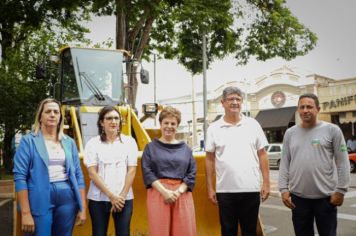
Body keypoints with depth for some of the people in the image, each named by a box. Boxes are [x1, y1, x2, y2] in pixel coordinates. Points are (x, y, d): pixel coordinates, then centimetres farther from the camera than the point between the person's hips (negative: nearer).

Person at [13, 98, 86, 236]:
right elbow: (20, 176, -7)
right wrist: (25, 213, -14)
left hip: (67, 199, 4)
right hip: (41, 200, -4)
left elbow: (78, 175, 11)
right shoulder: (29, 141, -2)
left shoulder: (69, 142, 10)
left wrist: (82, 208, 6)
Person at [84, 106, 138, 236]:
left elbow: (131, 171, 1)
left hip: (124, 198, 1)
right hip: (98, 198, 0)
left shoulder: (129, 141, 4)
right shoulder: (93, 143, 1)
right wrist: (111, 196, -11)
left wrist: (121, 196, -8)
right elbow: (92, 173, -5)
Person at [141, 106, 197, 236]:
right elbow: (147, 172, -2)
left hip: (182, 194, 2)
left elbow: (192, 173, 7)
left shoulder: (185, 148, 13)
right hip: (159, 193, -2)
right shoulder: (151, 147, 8)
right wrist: (164, 191, -13)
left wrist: (179, 191, -9)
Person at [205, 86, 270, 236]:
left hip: (251, 189, 0)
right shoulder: (214, 128, 2)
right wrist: (210, 188, 1)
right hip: (225, 190, 0)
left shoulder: (253, 124, 3)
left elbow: (262, 154, 5)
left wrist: (266, 182, -1)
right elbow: (209, 159, 4)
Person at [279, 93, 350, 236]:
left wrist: (341, 190, -8)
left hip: (326, 196, -3)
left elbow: (342, 163, -3)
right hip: (298, 197, 3)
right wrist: (284, 189, 1)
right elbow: (284, 163, 7)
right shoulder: (290, 133, 8)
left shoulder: (332, 130, -2)